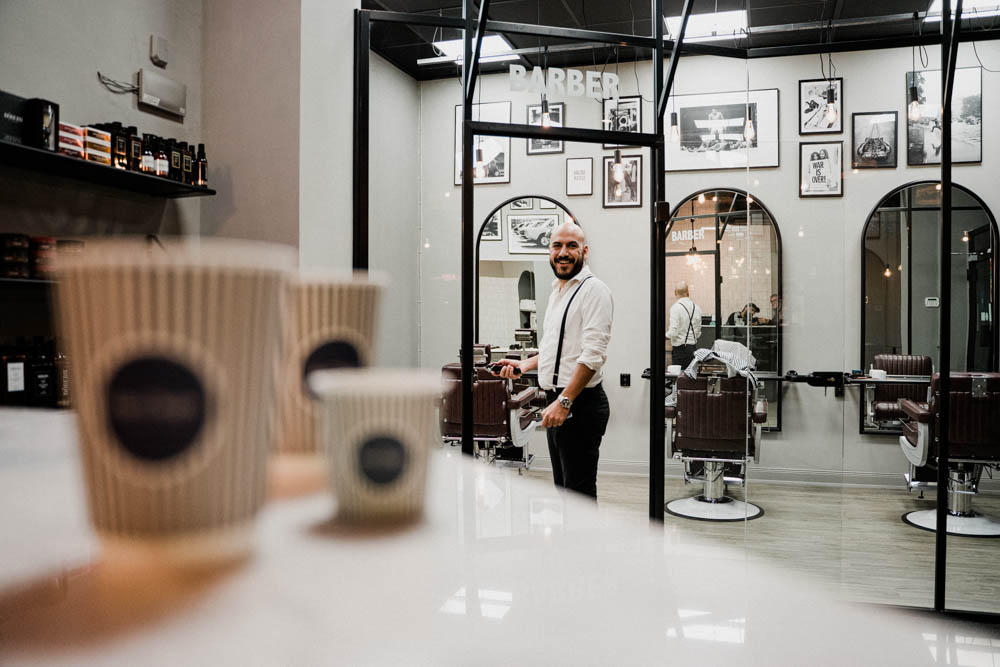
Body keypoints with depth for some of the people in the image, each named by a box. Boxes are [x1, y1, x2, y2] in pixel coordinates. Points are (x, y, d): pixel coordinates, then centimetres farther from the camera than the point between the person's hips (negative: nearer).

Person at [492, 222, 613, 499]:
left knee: (579, 492, -5)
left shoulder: (593, 289, -12)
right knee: (563, 487, 18)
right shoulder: (557, 292, 18)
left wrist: (564, 401, -26)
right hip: (557, 403, 10)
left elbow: (593, 354, -22)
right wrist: (524, 364, 18)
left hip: (580, 405, -10)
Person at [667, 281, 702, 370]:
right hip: (693, 347, 6)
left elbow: (673, 332, -18)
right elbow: (698, 332, 13)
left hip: (680, 348, -6)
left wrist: (667, 334, 2)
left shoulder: (676, 307, -13)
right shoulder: (696, 307, 6)